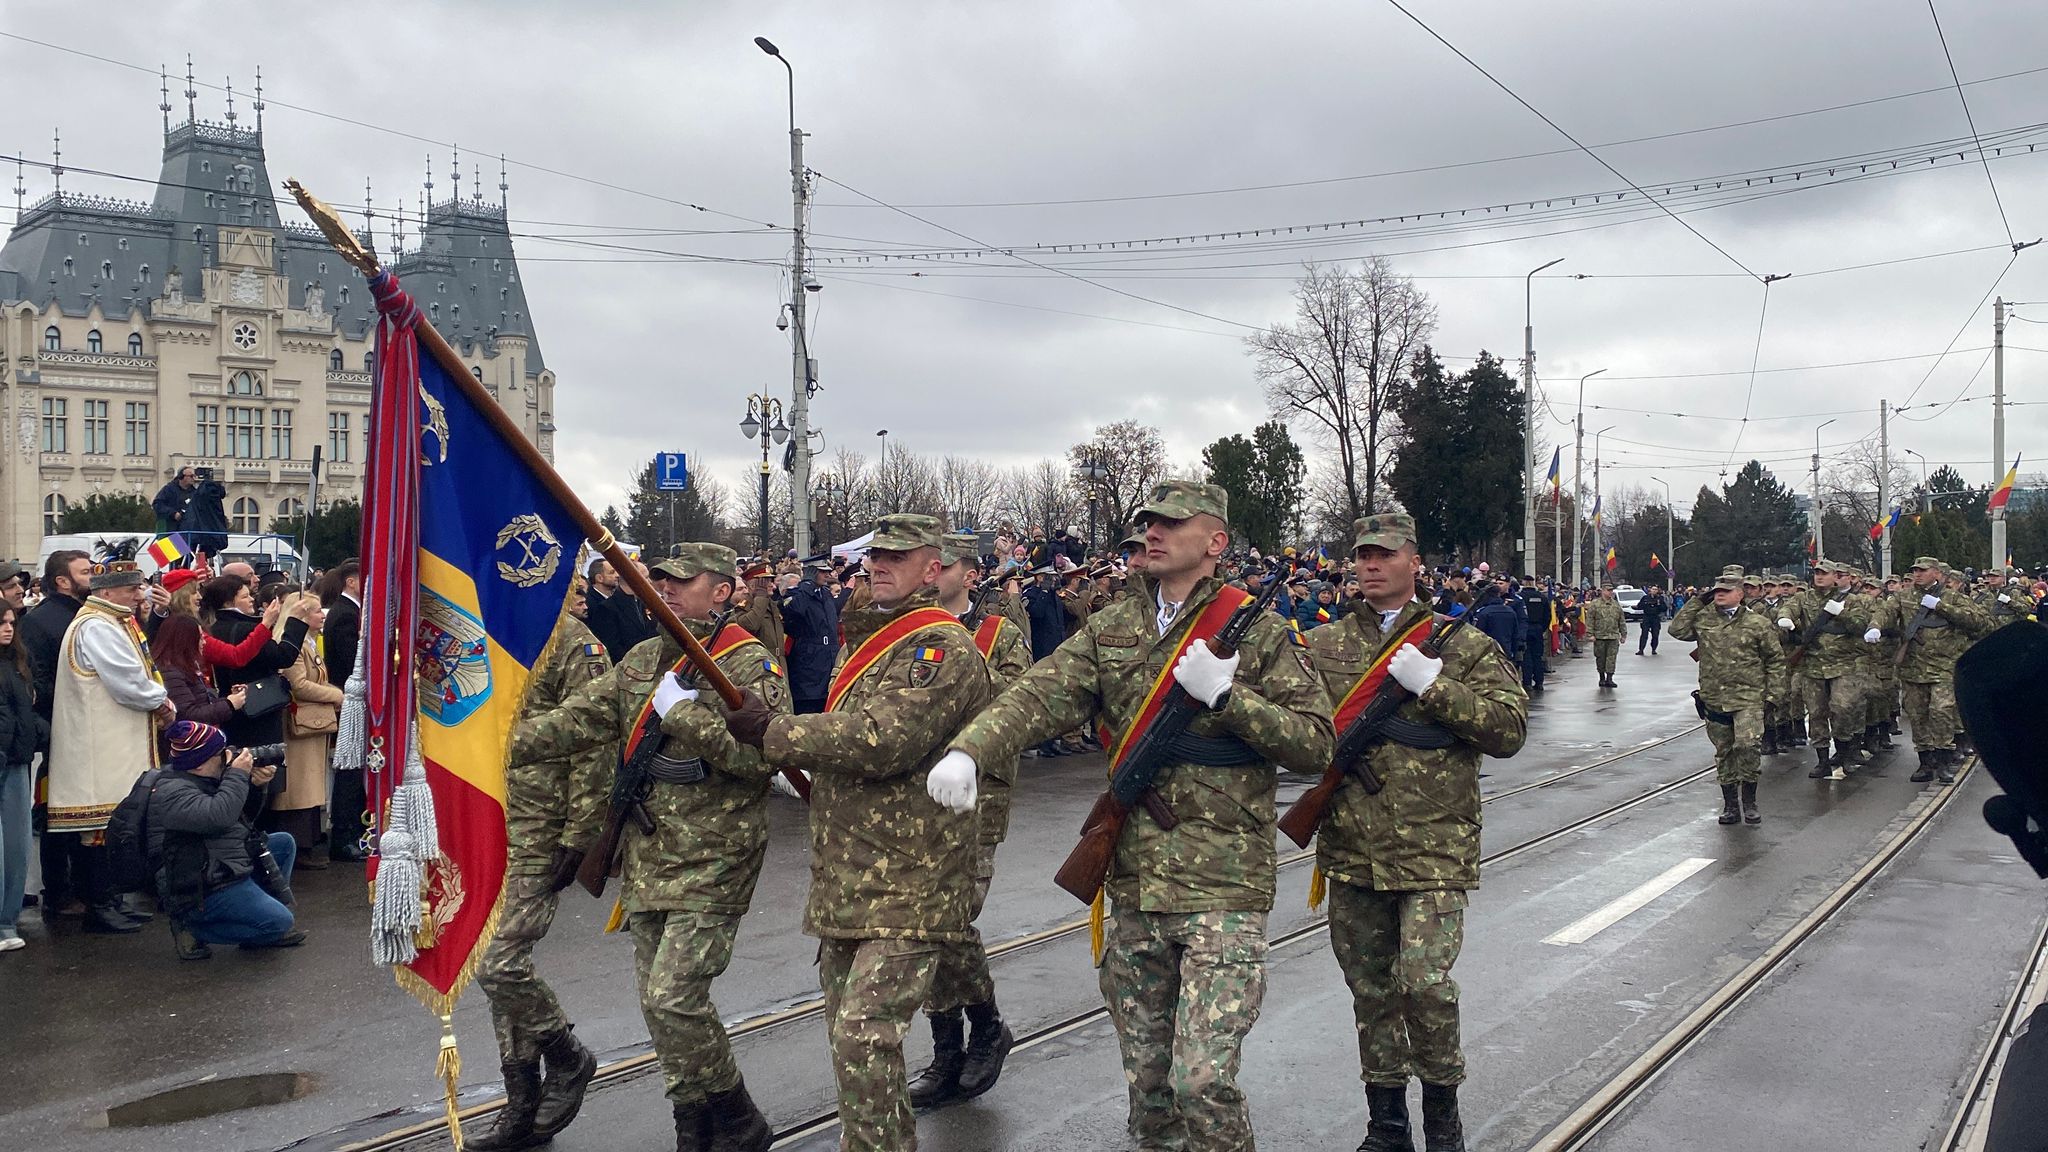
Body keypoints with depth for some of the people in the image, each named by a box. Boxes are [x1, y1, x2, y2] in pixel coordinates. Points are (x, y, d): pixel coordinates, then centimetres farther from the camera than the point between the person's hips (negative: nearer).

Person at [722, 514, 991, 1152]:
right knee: (848, 1035, 17)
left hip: (907, 885, -10)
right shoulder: (870, 638, 18)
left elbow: (881, 741, -24)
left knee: (864, 1038, -14)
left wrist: (771, 732, -17)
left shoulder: (943, 646, -13)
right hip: (846, 883, 10)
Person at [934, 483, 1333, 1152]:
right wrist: (967, 751, -23)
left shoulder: (1260, 631, -3)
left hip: (1222, 889, -4)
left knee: (1203, 1078, -10)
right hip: (1133, 887, 5)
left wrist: (1226, 694, -17)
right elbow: (1040, 696, -6)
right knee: (1145, 1076, 17)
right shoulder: (1111, 630, 8)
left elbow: (1317, 744, -5)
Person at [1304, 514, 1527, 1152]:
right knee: (1370, 988, 12)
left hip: (1433, 847, -3)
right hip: (1352, 850, 4)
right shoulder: (1324, 645, 9)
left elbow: (1509, 729, -7)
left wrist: (1431, 685, -16)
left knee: (1424, 981, -13)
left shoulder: (1462, 644, 0)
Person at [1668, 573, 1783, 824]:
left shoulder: (1756, 623, 2)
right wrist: (1697, 603, -2)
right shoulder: (1703, 620, 7)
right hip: (1713, 698, 3)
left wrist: (1769, 684, 2)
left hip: (1747, 697, -3)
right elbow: (1677, 630, -6)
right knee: (1723, 752, 10)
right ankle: (1730, 804, 20)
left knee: (1748, 745, -18)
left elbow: (1775, 656, 10)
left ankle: (1749, 801, -1)